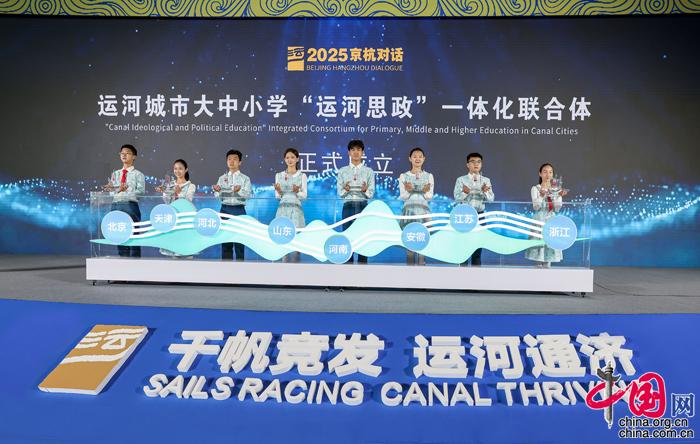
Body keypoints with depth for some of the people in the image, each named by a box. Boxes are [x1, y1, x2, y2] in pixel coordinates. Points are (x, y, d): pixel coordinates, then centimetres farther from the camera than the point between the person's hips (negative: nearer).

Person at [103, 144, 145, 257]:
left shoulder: (138, 174, 6)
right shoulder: (115, 174, 19)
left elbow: (141, 191, -8)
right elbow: (111, 192, 9)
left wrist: (126, 190, -23)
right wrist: (117, 189, -14)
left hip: (130, 206, -4)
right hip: (116, 206, 5)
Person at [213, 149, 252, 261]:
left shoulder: (245, 178, 5)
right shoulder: (222, 178, 11)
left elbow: (248, 194, -9)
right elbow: (217, 195, 2)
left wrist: (239, 190, -29)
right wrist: (217, 190, -21)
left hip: (239, 210, -2)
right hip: (225, 209, 2)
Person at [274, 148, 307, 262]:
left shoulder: (302, 176, 6)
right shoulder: (279, 175, 11)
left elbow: (304, 196, 1)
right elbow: (277, 197, 7)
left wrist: (297, 191, -19)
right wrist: (278, 192, -14)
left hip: (296, 210, -1)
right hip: (282, 210, 1)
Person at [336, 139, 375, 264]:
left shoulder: (369, 171, 5)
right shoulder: (342, 171, 6)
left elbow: (371, 194, 1)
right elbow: (339, 193, 3)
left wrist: (365, 190, -21)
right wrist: (345, 190, -19)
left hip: (363, 207, 0)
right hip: (348, 206, 0)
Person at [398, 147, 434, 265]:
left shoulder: (429, 176, 8)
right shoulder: (404, 176, 5)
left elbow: (430, 197, 2)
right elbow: (402, 197, 1)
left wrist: (426, 192, -19)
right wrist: (408, 191, -20)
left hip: (423, 210, 1)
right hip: (409, 210, -1)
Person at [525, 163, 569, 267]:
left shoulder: (556, 190, 8)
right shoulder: (535, 189, 0)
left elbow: (557, 209, -1)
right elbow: (536, 207, -12)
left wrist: (559, 196, -15)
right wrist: (541, 195, -27)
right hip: (540, 220, -3)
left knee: (550, 245, 0)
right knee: (539, 244, -6)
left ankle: (547, 266, 6)